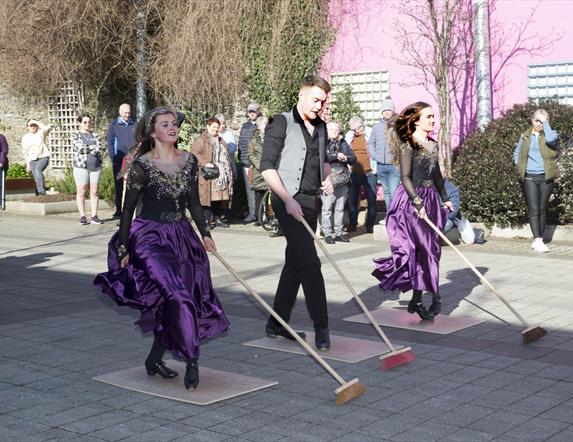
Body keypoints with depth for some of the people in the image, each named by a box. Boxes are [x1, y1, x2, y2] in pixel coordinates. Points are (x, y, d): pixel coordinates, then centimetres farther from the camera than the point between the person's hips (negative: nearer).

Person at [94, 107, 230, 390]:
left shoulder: (189, 161, 6)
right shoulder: (141, 165, -9)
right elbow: (128, 209, -5)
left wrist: (204, 234, 6)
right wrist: (123, 249, -6)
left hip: (182, 237, 5)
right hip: (150, 237, -5)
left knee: (172, 303, 5)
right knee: (178, 295, -18)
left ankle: (154, 359, 22)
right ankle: (191, 360, -10)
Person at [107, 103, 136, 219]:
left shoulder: (135, 124, 8)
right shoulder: (114, 124, 4)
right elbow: (110, 142, 3)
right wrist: (113, 158, -6)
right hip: (119, 159, -1)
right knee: (119, 186, 5)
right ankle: (118, 211, 11)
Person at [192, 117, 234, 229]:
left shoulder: (220, 141, 22)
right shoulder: (201, 140, -2)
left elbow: (226, 157, 26)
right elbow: (194, 154, -12)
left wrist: (228, 172, 17)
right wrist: (205, 163, -23)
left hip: (221, 175, 7)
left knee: (220, 197, 7)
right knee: (208, 197, -7)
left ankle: (218, 218, 16)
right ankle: (207, 220, -3)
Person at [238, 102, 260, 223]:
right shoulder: (244, 126, 15)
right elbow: (241, 144, 15)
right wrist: (242, 160, 7)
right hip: (247, 163, 4)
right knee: (249, 188, 4)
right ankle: (252, 213, 8)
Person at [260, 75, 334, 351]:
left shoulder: (320, 127, 15)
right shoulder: (282, 124, -7)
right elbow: (267, 166, -12)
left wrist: (327, 177, 8)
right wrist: (288, 199, -19)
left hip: (310, 202, 8)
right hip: (289, 201, -8)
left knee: (295, 263, 11)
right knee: (310, 263, -13)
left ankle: (277, 324, 20)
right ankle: (321, 327, -6)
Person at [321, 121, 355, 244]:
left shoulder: (343, 143, 17)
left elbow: (353, 158, 13)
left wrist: (346, 158, -7)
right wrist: (336, 156, -18)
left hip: (342, 180, 5)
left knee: (340, 208, 8)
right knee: (327, 208, -5)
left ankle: (338, 233, 14)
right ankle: (327, 234, 0)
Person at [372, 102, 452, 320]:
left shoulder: (433, 145, 14)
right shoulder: (407, 144, -9)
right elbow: (405, 177, -15)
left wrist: (444, 198, 22)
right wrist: (418, 202, -23)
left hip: (430, 199, 8)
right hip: (412, 200, -8)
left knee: (429, 250, 6)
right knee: (427, 249, -6)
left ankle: (416, 300, 14)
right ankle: (436, 297, 4)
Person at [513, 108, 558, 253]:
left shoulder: (551, 133, 4)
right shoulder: (525, 136, 11)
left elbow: (550, 139, -21)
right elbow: (517, 153, 22)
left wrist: (545, 122, -12)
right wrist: (520, 166, 7)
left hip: (546, 177, 0)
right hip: (529, 177, 0)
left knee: (543, 209, 5)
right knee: (533, 209, -10)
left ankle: (538, 239, 13)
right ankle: (538, 241, -16)